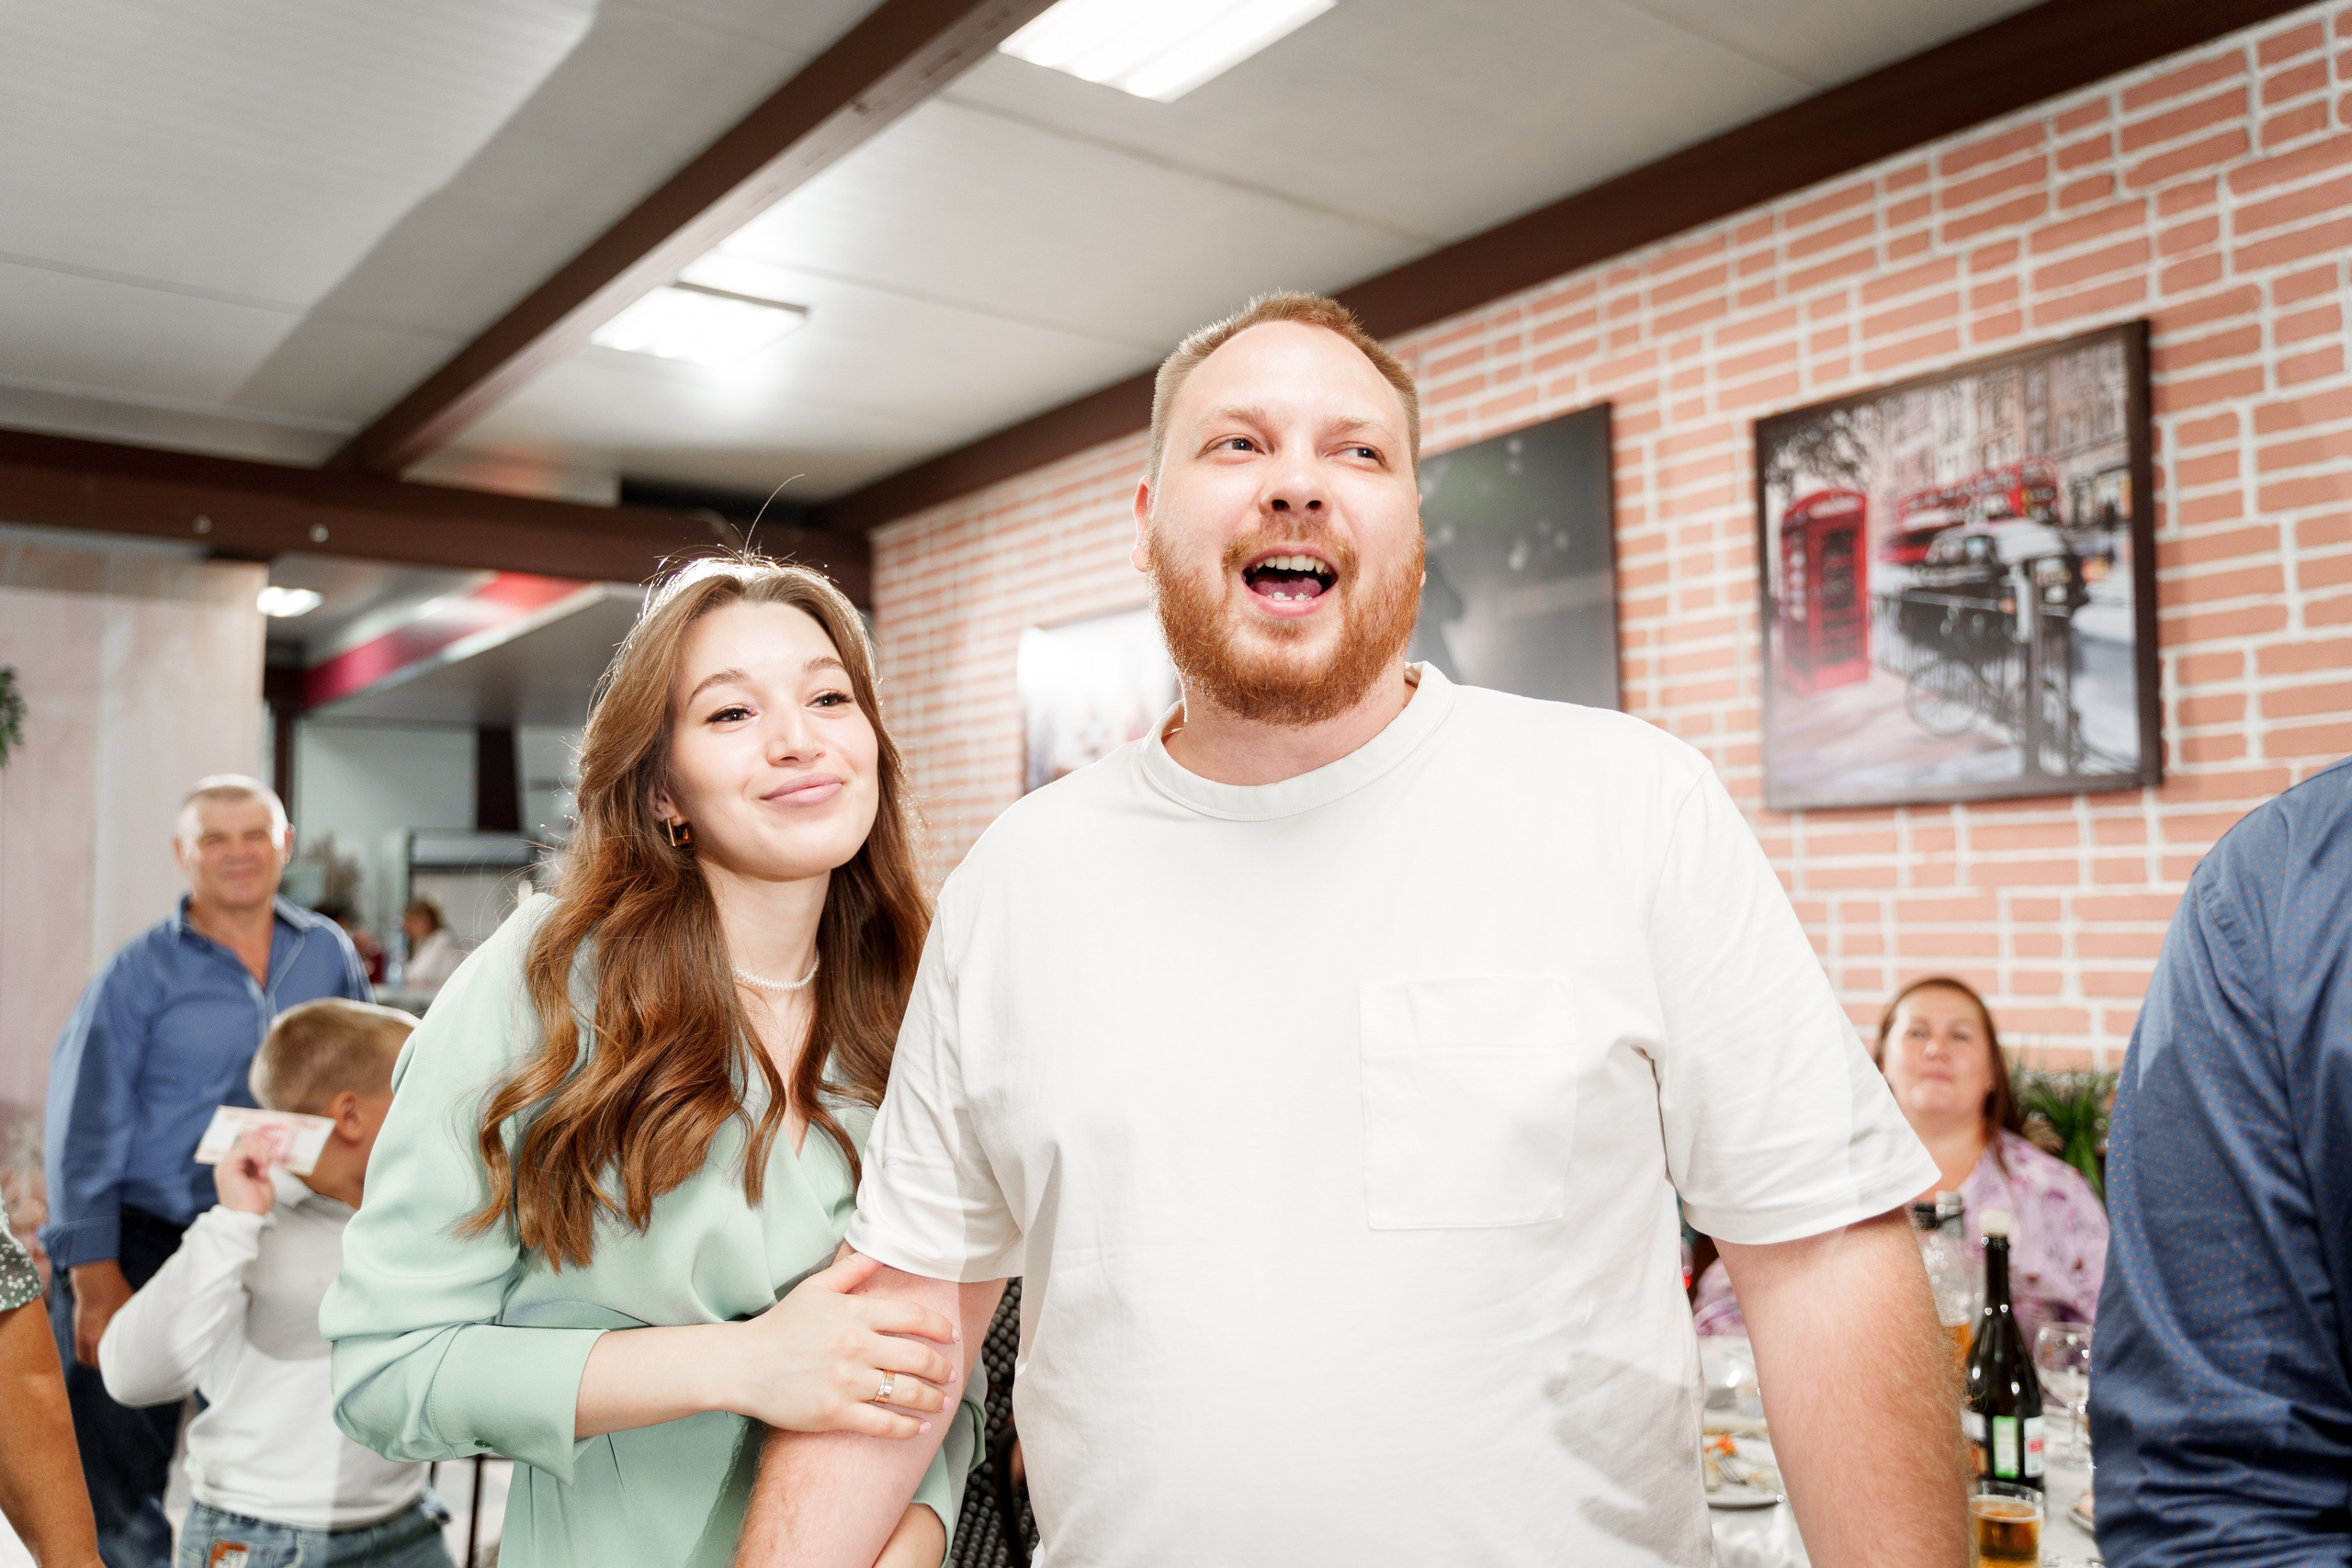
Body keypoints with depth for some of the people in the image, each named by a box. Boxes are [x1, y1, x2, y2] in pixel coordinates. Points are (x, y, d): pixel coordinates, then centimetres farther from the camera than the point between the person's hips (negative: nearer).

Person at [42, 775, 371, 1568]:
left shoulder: (328, 954, 3)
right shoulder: (143, 970, -6)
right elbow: (85, 1128, -6)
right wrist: (95, 1280, -10)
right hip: (144, 1246, -3)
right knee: (112, 1492, 3)